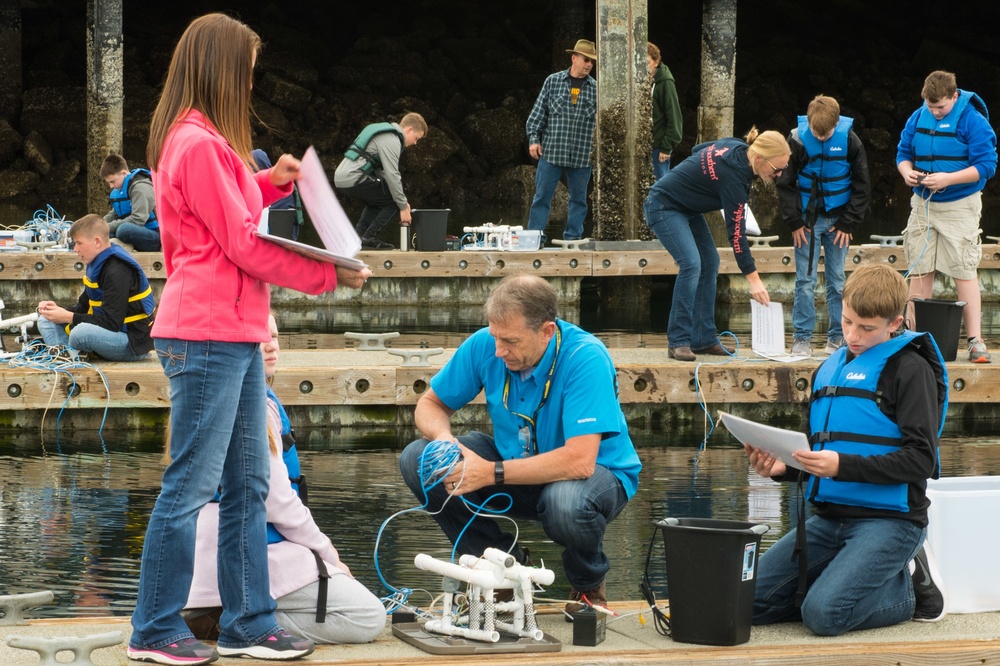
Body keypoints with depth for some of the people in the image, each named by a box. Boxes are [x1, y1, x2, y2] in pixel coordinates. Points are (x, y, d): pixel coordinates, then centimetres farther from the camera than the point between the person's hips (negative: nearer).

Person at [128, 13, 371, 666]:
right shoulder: (198, 144, -14)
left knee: (248, 484, 12)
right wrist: (329, 275, -9)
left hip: (236, 334, 11)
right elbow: (243, 245, -15)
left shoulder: (204, 141, 19)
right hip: (208, 335, -11)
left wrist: (269, 182, 11)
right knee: (192, 483, -5)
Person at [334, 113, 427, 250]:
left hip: (341, 178, 10)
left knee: (377, 202, 28)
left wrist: (403, 202, 17)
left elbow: (383, 171, 23)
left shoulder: (386, 134, 23)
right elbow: (392, 175, -15)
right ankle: (369, 238, -8)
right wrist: (403, 206, -9)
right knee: (392, 201, -4)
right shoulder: (391, 140, -10)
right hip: (353, 178, -10)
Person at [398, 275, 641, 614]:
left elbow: (579, 461, -37)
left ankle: (589, 585, -4)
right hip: (516, 464, 5)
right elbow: (430, 404, 1)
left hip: (599, 472, -5)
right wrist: (444, 441, -23)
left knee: (566, 502, -41)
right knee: (417, 461, -14)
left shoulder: (586, 359, -29)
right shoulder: (485, 345, -14)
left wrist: (492, 472, -35)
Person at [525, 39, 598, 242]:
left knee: (578, 199, 8)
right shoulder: (553, 81, 3)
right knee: (542, 198, 0)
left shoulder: (595, 88, 5)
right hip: (551, 151, -1)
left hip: (582, 156, 1)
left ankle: (573, 238, 17)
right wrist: (533, 139, -2)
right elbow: (538, 112, 5)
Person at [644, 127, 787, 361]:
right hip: (664, 207, -10)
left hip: (687, 208, 10)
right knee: (691, 264, -22)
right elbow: (736, 232, -29)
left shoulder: (736, 148, -7)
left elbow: (699, 150, 11)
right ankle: (678, 341, -17)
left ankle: (704, 339, 6)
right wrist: (753, 279, -28)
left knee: (710, 263, 4)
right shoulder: (734, 176, -31)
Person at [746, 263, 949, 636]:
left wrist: (843, 465, -24)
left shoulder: (910, 370, -7)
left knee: (823, 613, -27)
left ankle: (909, 588, 2)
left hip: (888, 518, -8)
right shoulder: (829, 370, 15)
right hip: (829, 517, 8)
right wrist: (783, 469, 0)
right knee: (749, 602, -4)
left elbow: (922, 459, -15)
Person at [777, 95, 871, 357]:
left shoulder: (849, 140, -9)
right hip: (807, 219, 0)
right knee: (805, 280, -2)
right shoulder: (797, 139, -10)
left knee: (837, 280, 5)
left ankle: (837, 337, 12)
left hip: (838, 219, 1)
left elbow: (862, 185, 0)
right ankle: (802, 338, 3)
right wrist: (794, 222, -6)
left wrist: (848, 224, -4)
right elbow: (785, 183, -1)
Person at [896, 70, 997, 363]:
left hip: (959, 206, -5)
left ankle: (975, 341, -5)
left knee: (964, 272, -7)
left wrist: (947, 179, -24)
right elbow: (903, 152, 13)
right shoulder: (917, 118, 4)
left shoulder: (972, 121, -12)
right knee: (919, 270, 8)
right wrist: (907, 172, -11)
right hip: (923, 204, 5)